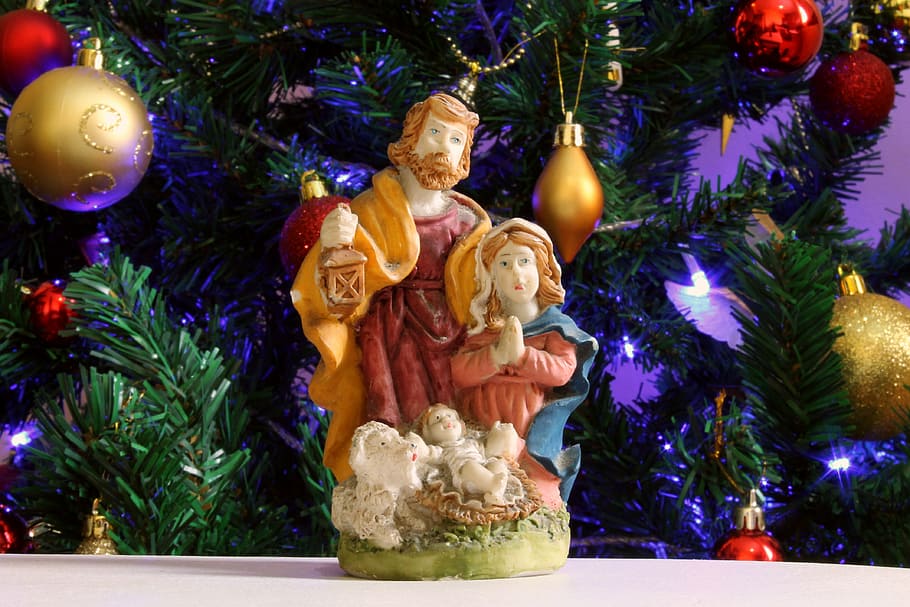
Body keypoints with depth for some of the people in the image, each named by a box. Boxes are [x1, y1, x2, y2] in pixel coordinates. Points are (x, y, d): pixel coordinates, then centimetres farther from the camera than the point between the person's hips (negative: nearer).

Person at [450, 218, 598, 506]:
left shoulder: (555, 327, 5)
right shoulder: (484, 329, 11)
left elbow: (562, 370, -10)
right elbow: (459, 372, -2)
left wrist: (522, 354, -24)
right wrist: (496, 356, -19)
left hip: (532, 439, -2)